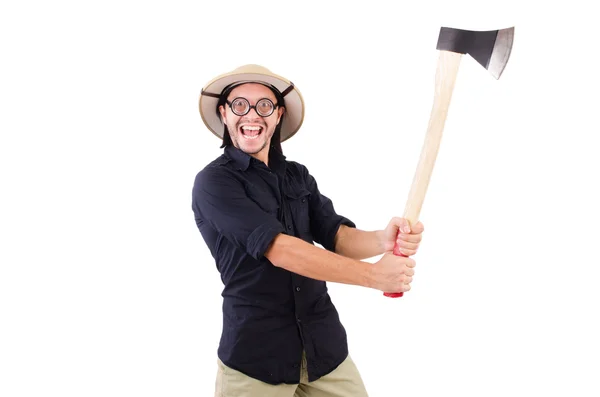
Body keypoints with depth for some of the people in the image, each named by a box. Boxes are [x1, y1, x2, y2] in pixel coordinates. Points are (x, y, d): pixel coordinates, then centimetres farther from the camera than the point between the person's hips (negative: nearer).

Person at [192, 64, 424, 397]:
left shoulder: (298, 176, 8)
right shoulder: (213, 182, -10)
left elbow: (337, 236, -2)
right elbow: (278, 249, -20)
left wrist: (382, 240, -25)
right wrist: (375, 275, -22)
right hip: (256, 353, -4)